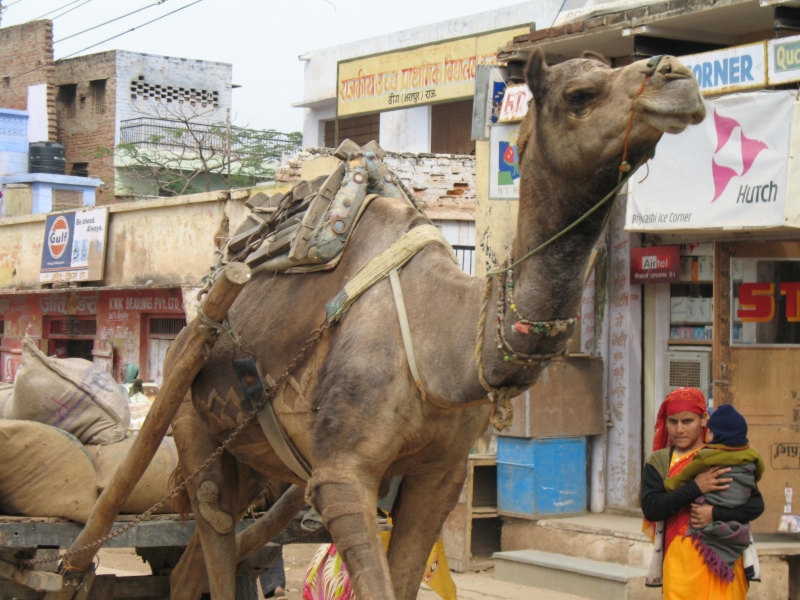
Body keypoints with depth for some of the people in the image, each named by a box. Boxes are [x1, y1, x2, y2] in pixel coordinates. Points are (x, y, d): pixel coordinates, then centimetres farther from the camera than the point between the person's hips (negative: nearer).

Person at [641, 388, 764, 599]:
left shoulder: (724, 459, 6)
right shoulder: (659, 462, 7)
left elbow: (756, 505, -1)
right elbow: (650, 507, -8)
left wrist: (716, 514, -16)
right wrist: (695, 488, -16)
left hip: (723, 558, 0)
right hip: (681, 560, 0)